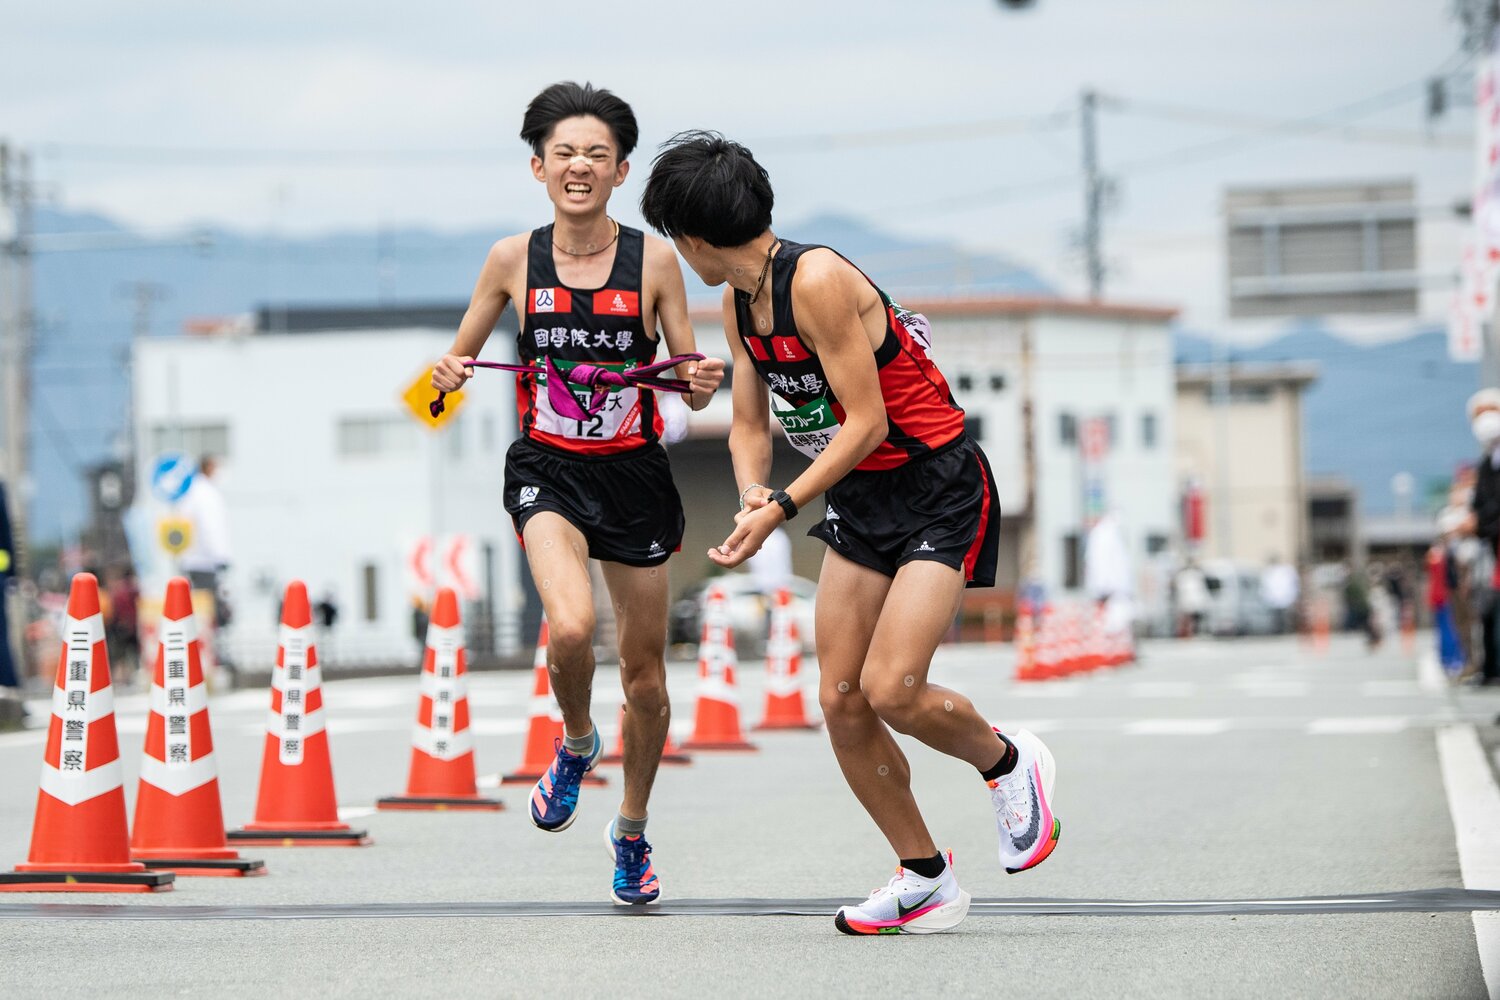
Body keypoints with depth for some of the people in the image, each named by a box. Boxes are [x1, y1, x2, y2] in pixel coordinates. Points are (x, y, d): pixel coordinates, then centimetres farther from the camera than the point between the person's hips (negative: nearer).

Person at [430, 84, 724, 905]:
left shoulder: (653, 259, -4)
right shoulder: (513, 260, -2)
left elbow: (690, 386, 1)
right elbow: (458, 358, 10)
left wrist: (703, 383, -21)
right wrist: (450, 375, -13)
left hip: (636, 475, 1)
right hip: (547, 471, -1)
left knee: (644, 672, 8)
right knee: (571, 628, -27)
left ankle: (632, 830, 32)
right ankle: (575, 742, 6)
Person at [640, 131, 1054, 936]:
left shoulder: (817, 281, -23)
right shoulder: (738, 304, 5)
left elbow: (867, 423, -24)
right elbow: (750, 423, 12)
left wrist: (783, 508, -27)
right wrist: (753, 494, -8)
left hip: (939, 488, -9)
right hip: (862, 499, 9)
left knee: (890, 689, -19)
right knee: (839, 698, 0)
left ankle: (1007, 761, 13)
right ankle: (925, 880, 11)